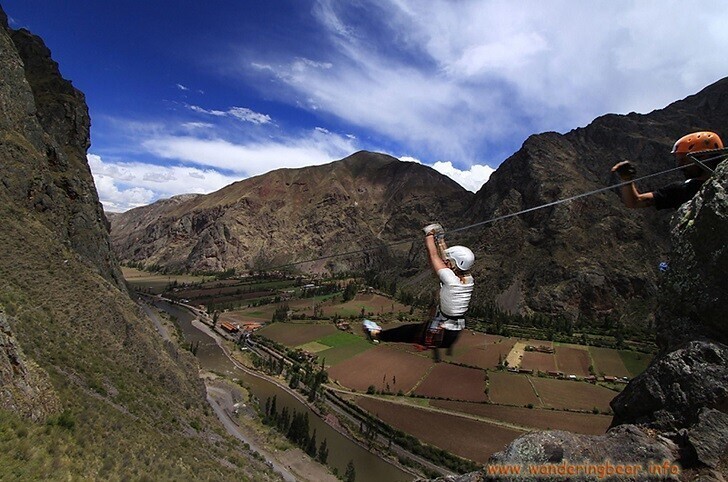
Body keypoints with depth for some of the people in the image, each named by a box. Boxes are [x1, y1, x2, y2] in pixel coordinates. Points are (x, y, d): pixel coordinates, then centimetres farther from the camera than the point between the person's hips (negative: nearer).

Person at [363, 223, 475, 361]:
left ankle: (378, 334, 32)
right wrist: (440, 239, 11)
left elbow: (433, 256, -17)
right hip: (456, 333, 7)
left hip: (442, 335, -6)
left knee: (406, 331, 13)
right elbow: (444, 257, 4)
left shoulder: (452, 280, -28)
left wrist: (429, 235, -3)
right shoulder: (469, 279, -8)